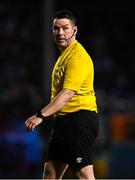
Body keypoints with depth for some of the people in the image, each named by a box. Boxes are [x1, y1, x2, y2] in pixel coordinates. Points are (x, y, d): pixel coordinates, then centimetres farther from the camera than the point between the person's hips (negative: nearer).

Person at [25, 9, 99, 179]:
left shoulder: (77, 57, -15)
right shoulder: (64, 54, 18)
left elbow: (68, 93, -25)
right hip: (64, 120, 10)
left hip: (79, 119, -10)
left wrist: (41, 115, -30)